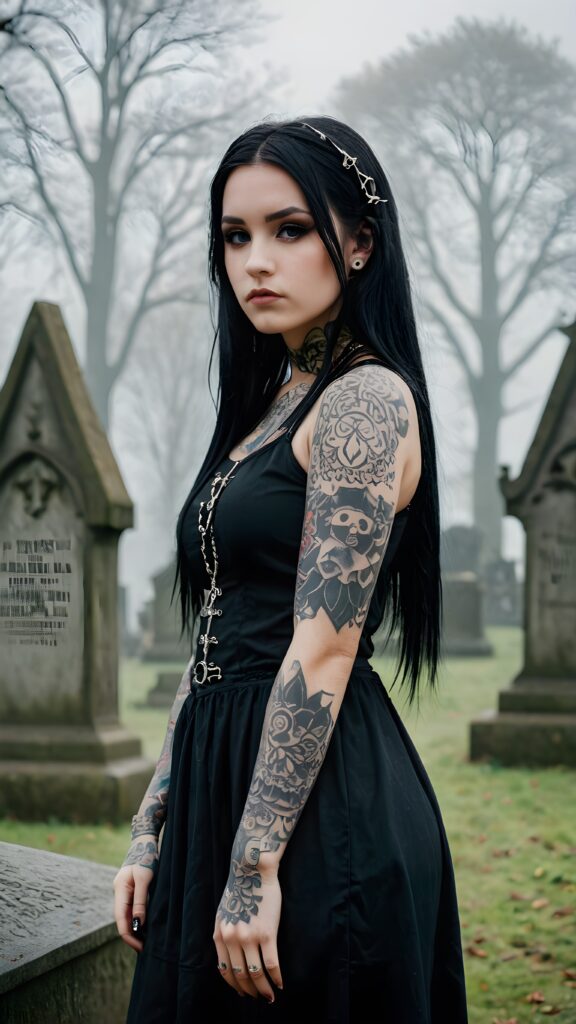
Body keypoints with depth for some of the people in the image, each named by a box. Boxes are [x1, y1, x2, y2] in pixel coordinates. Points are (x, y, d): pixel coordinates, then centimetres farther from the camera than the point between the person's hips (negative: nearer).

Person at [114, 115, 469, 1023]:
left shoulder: (366, 398, -12)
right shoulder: (271, 403, 15)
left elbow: (324, 649, -19)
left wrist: (256, 865, -19)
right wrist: (151, 829, 11)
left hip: (322, 805, -9)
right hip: (226, 781, 9)